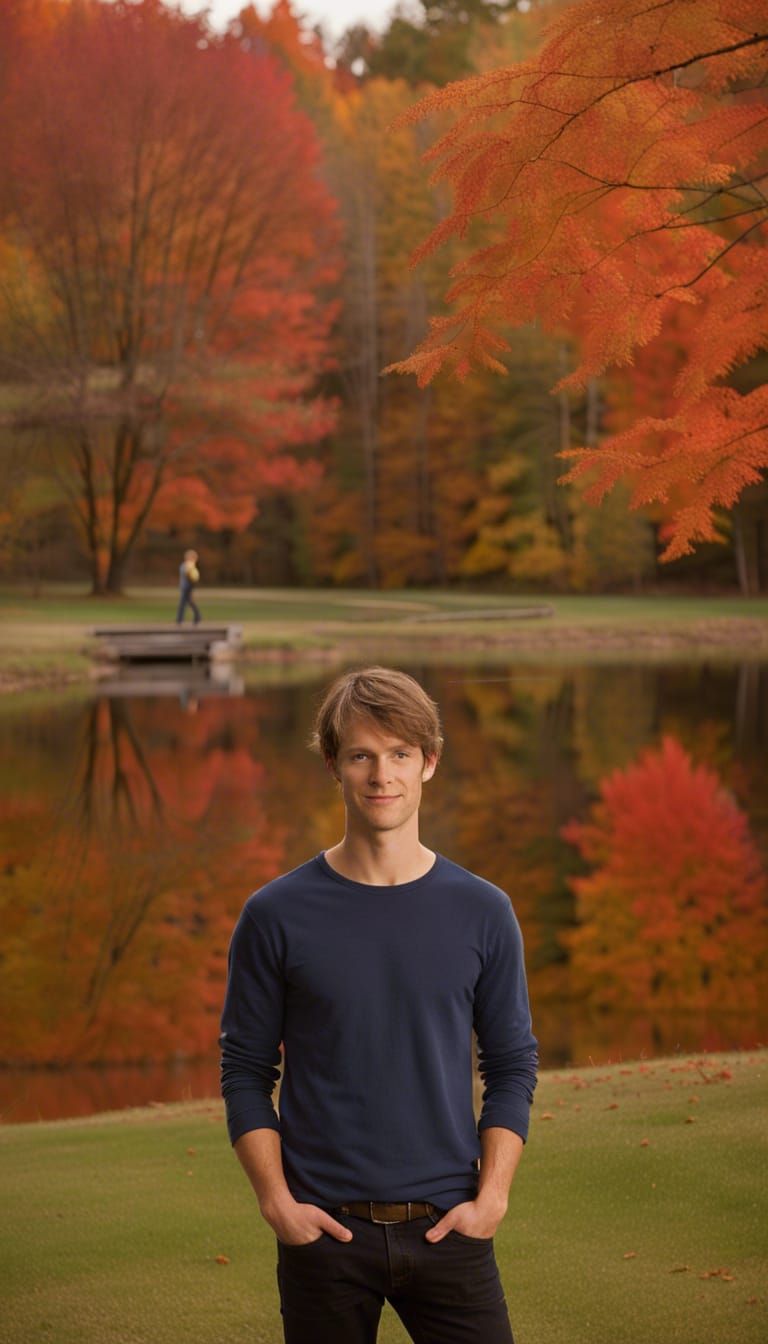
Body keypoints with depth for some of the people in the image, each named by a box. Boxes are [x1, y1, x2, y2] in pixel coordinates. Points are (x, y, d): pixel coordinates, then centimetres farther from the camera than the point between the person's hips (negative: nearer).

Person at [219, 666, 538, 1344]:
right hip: (325, 1231, -1)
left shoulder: (483, 912, 3)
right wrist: (277, 1200, -7)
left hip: (448, 1228, 1)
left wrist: (492, 1197, -4)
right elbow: (245, 1071, 3)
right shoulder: (277, 915, -1)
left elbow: (513, 1066, 7)